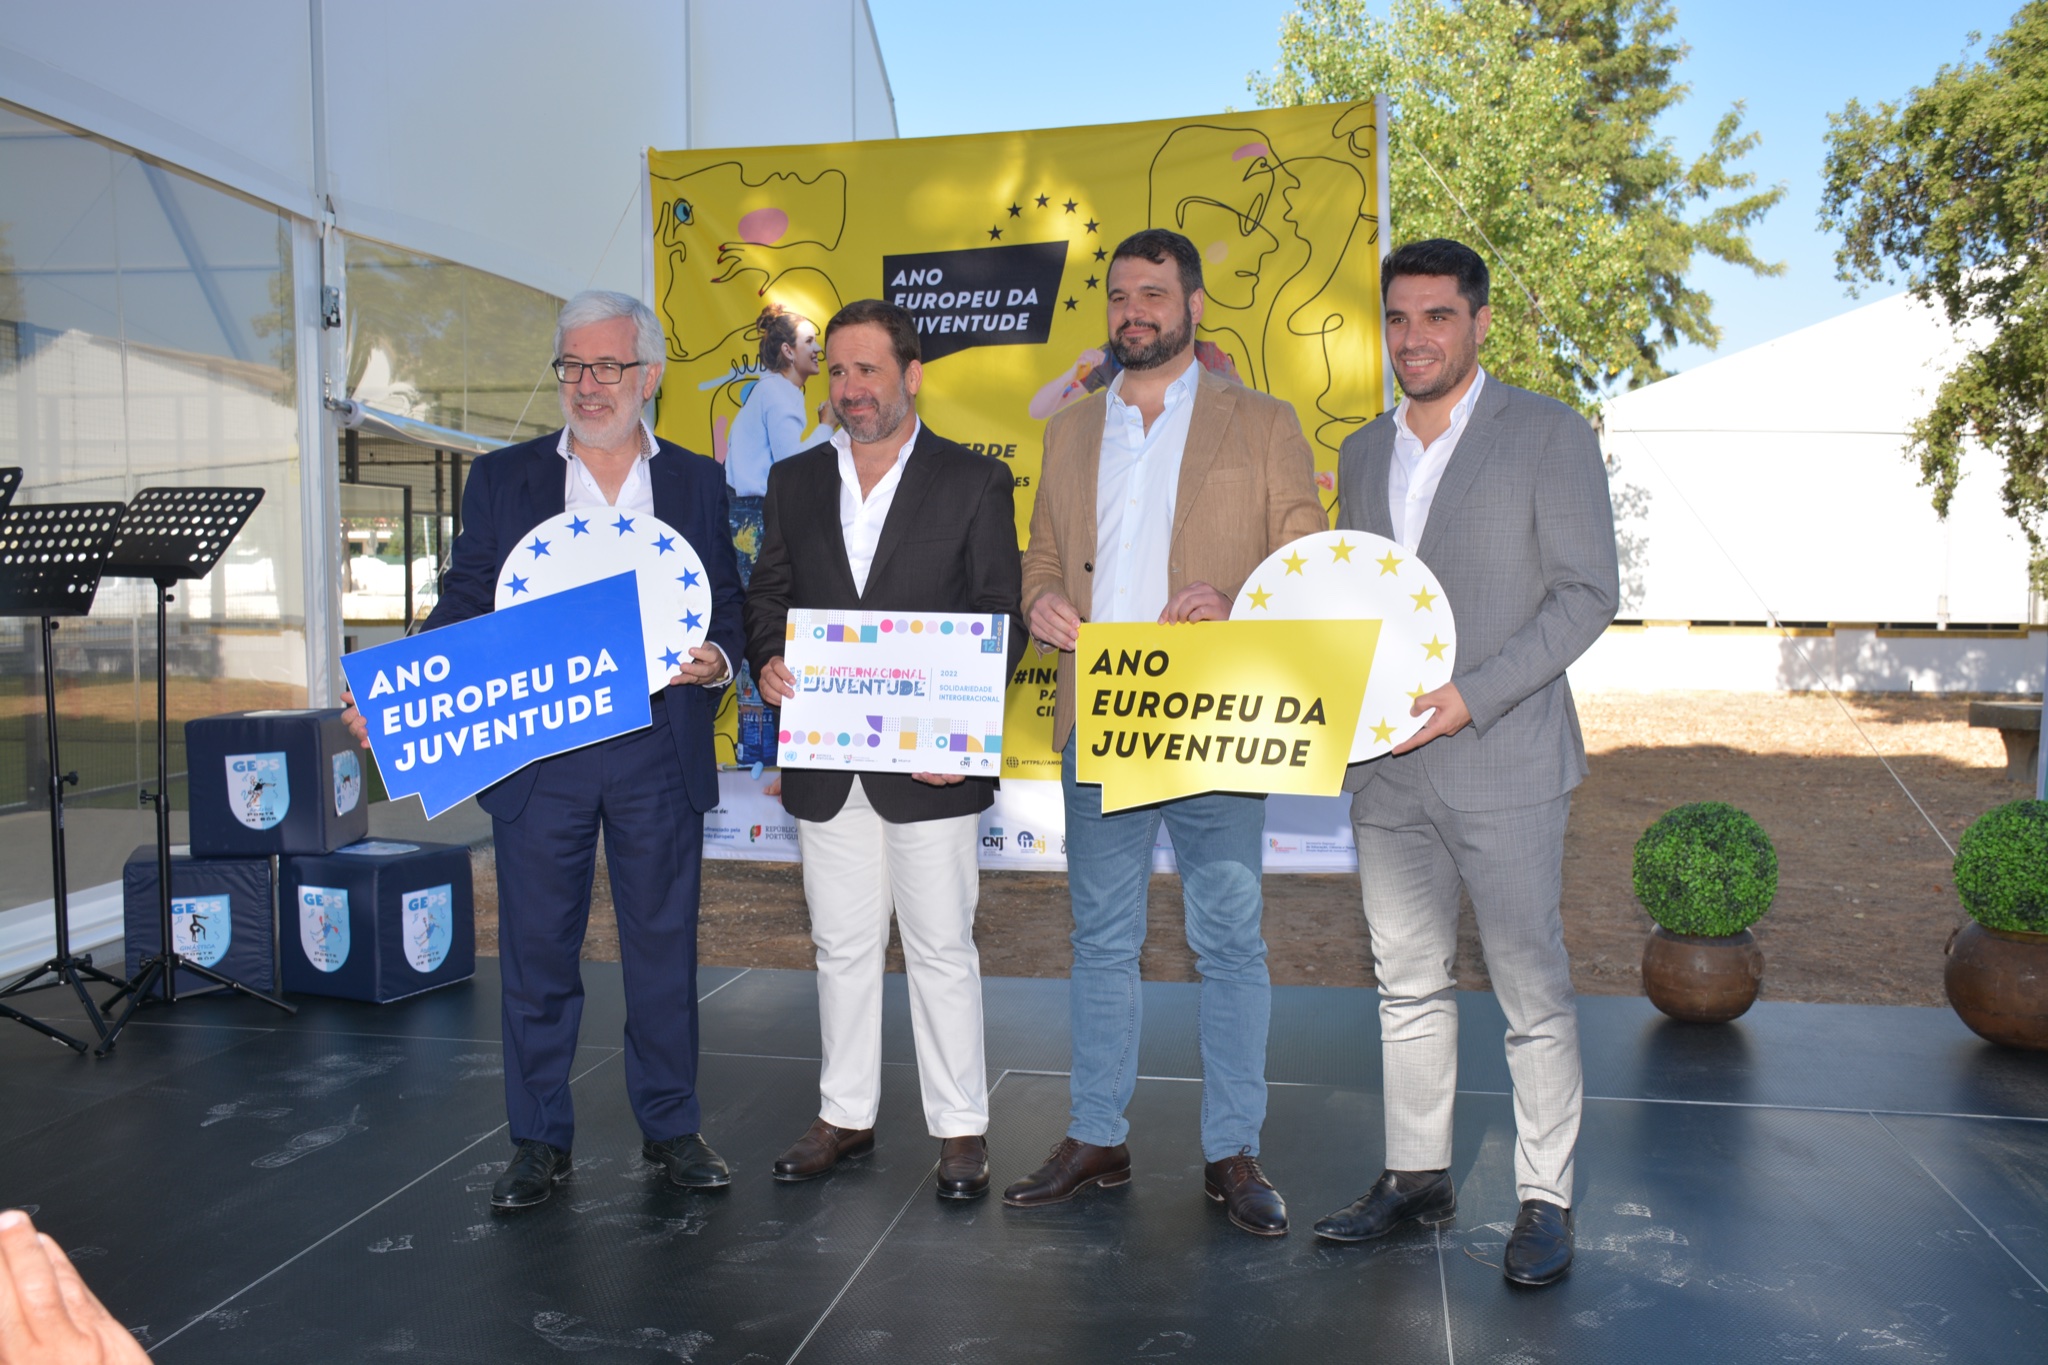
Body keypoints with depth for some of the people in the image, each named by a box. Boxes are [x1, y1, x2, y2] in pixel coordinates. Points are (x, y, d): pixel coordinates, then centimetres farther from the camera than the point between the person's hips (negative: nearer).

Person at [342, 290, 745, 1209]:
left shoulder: (697, 482, 8)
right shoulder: (501, 480, 8)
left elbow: (728, 607, 9)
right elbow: (465, 608, 5)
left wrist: (717, 660, -13)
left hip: (659, 753, 0)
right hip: (536, 754, 0)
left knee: (664, 949, 8)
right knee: (537, 953, 7)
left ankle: (671, 1128, 23)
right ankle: (539, 1141, 21)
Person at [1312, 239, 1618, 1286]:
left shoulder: (1548, 435, -3)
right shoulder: (1363, 452, 14)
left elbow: (1587, 592, -9)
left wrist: (1470, 696, -18)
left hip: (1501, 761, -5)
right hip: (1384, 766, 5)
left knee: (1531, 989, 3)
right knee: (1406, 981, 14)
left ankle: (1546, 1200, 19)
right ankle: (1416, 1175, 28)